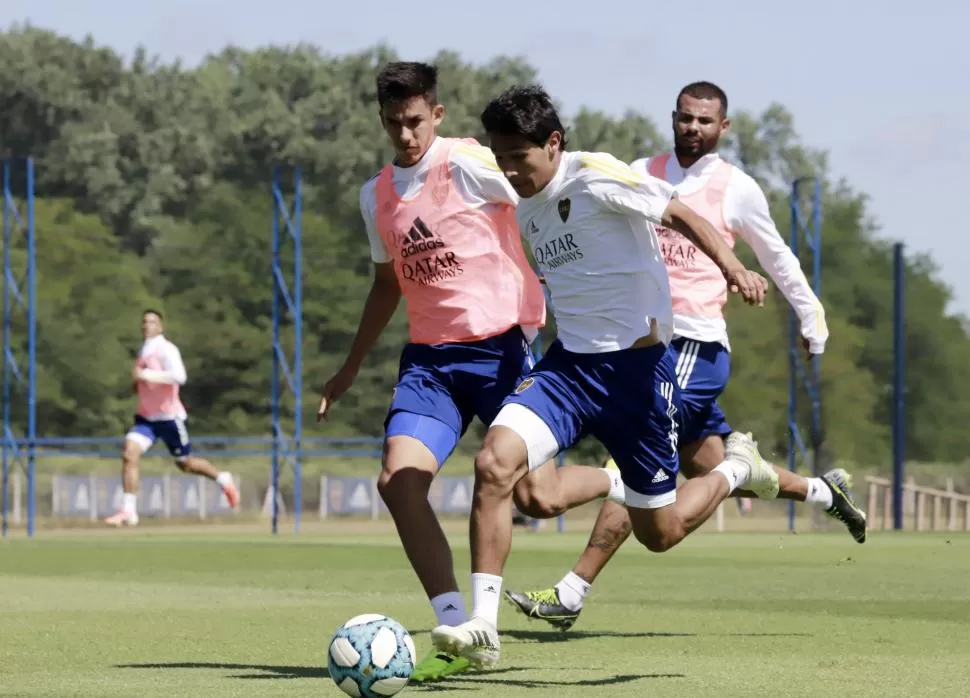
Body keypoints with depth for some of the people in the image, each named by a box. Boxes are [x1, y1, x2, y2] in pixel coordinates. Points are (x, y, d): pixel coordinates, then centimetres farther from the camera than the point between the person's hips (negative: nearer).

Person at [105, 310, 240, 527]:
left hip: (169, 417, -6)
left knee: (185, 463, 8)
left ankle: (223, 480, 36)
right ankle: (128, 511, -13)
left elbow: (178, 376, -30)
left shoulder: (167, 350, -14)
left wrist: (145, 375, -30)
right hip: (146, 418, 6)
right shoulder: (144, 351, 10)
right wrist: (137, 384, 8)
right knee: (129, 455, -14)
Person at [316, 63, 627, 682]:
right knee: (398, 481, -15)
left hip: (500, 345, -6)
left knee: (538, 497, -10)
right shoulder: (377, 195, 13)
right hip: (429, 357, 6)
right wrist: (352, 367, 30)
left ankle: (621, 482, 26)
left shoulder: (467, 165, -8)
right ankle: (457, 633, -10)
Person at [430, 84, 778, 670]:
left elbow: (679, 214, -15)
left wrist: (732, 266, -30)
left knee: (660, 531, 5)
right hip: (569, 362, 6)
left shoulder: (595, 177, -14)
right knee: (494, 462, -21)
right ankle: (483, 628, -18)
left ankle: (737, 468, 37)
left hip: (637, 364, -6)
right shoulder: (524, 208, 8)